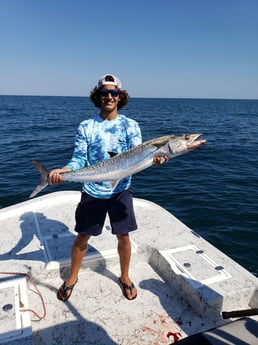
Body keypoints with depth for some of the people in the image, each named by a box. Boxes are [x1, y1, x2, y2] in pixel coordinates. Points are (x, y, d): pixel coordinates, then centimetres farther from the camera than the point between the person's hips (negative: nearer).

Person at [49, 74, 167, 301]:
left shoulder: (130, 125, -2)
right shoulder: (86, 127, -2)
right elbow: (79, 159, -5)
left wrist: (153, 158, -33)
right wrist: (62, 171, -24)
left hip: (121, 191, 0)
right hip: (92, 192, 0)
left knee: (123, 236, 8)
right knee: (82, 236, 12)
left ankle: (125, 277, 34)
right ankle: (72, 277, 37)